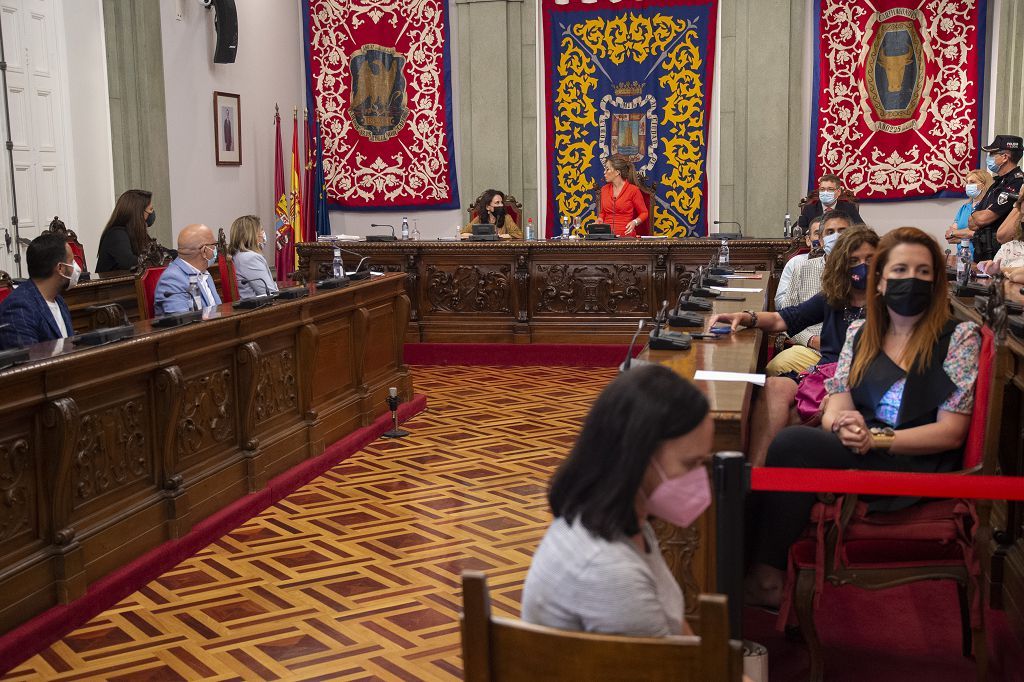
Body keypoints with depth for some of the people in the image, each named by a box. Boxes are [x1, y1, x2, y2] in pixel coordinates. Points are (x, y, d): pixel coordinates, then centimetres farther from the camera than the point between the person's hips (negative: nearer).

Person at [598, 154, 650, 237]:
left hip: (626, 235, -3)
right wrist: (599, 219, 4)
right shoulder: (604, 190, 11)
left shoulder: (633, 190, -3)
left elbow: (644, 213, 6)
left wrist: (635, 222, -12)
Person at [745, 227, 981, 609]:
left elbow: (950, 433, -6)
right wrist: (842, 424, -19)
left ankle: (767, 581, -17)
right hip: (858, 452, 5)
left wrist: (876, 439, -17)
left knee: (791, 444, -27)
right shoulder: (860, 334, 15)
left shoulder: (958, 338, 1)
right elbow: (835, 410, 7)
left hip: (918, 467, -4)